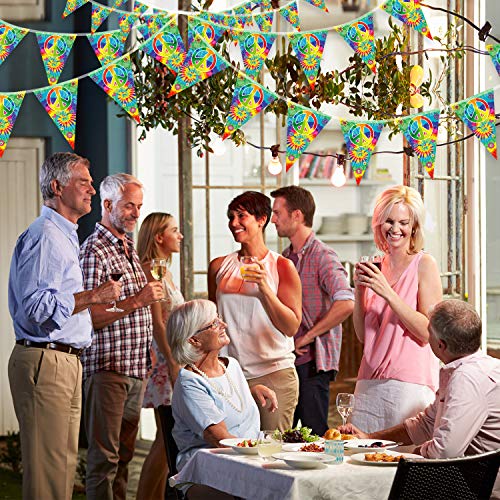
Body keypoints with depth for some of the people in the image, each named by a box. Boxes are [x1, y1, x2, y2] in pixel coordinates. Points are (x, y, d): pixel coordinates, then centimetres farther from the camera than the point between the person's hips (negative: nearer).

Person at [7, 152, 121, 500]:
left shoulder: (64, 236, 22)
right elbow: (35, 306, -23)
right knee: (48, 467, -9)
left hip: (66, 361, 11)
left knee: (64, 462, 12)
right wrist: (93, 295, -18)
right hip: (45, 362, -11)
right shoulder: (45, 236, -13)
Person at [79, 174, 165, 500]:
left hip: (137, 368, 9)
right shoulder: (94, 251, -10)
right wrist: (137, 301, -21)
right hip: (107, 366, -9)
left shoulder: (129, 247, 18)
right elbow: (89, 317, -18)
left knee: (124, 453, 12)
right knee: (104, 457, -6)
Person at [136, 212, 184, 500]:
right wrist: (172, 363, -20)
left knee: (167, 439, 9)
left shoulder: (164, 270, 18)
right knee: (168, 438, -10)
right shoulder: (151, 269, -10)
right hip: (163, 359, -10)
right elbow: (156, 322, -16)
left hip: (174, 357, 10)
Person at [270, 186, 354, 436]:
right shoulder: (286, 256, 14)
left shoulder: (322, 256, -12)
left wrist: (307, 337, -19)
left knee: (314, 433, -5)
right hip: (288, 359, 8)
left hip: (312, 360, -8)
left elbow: (346, 304, -27)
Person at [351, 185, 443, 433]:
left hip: (410, 383, -5)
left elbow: (427, 332, -12)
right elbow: (363, 334, 11)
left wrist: (387, 292, -16)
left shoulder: (424, 264, -3)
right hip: (370, 383, 5)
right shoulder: (375, 268, 12)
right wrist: (359, 290, -2)